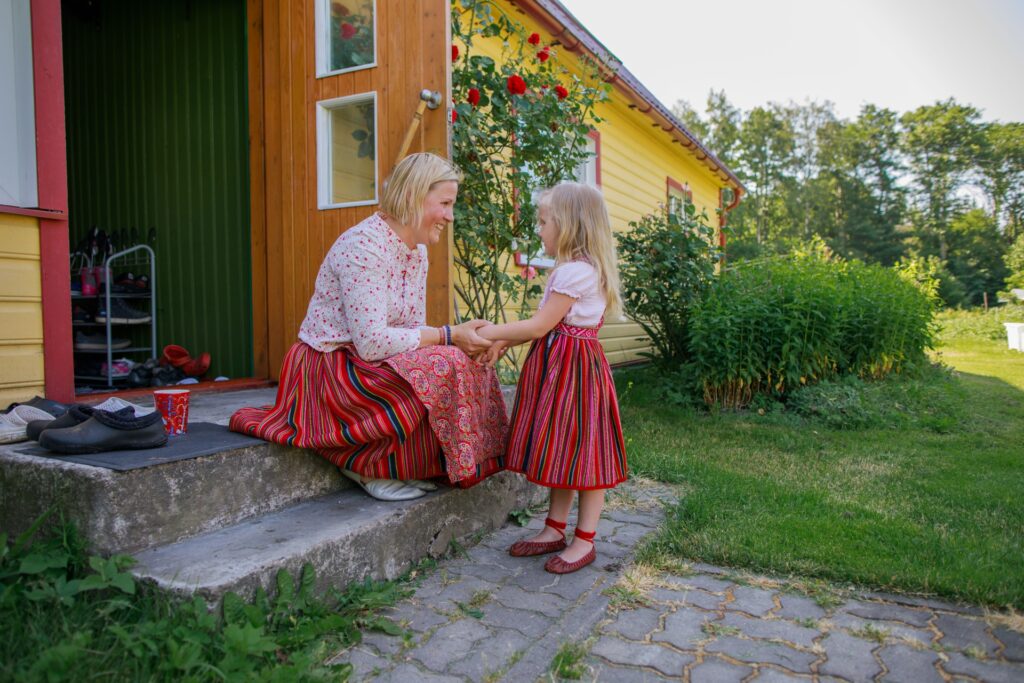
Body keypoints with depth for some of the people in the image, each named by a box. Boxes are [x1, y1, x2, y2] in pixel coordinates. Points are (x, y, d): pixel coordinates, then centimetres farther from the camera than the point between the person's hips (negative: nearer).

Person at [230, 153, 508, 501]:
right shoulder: (364, 246, -22)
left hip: (367, 362, 9)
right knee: (442, 369, -25)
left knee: (472, 366, -3)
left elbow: (414, 329, 5)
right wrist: (448, 335, -23)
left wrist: (466, 339, -13)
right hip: (331, 370, -9)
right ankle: (369, 466, -6)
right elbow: (371, 342, -27)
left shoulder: (416, 250, 7)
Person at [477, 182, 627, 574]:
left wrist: (491, 332, -9)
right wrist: (504, 342, 3)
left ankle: (584, 541, 14)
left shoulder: (577, 271, -17)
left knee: (581, 452, 1)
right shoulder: (572, 268, 15)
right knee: (562, 452, 16)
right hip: (558, 365, 10)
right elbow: (547, 327, 12)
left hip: (574, 366, -10)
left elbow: (540, 326, -18)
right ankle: (555, 529, 28)